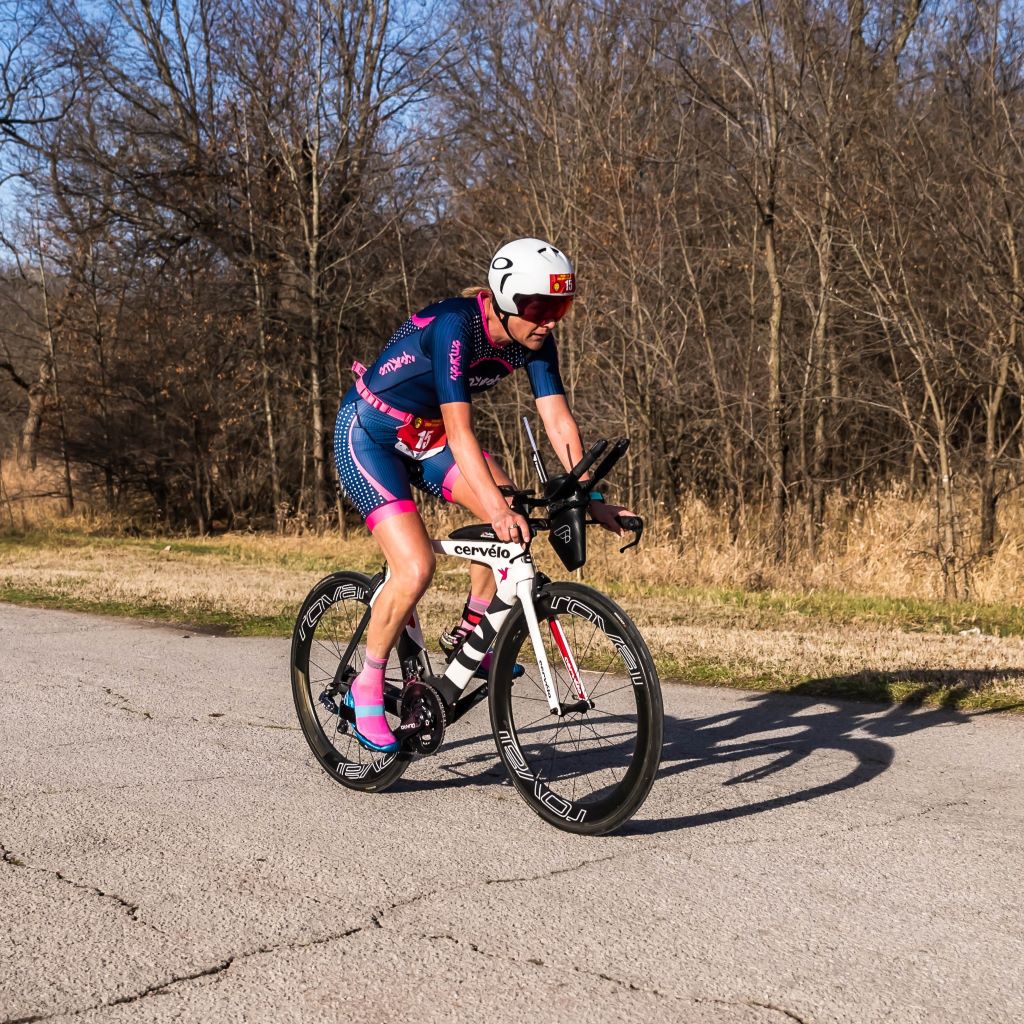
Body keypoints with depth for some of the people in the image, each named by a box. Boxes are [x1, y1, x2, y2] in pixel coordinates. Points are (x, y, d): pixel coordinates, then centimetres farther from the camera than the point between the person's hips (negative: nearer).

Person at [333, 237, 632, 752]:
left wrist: (589, 497, -22)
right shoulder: (455, 326, -31)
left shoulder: (534, 340, -11)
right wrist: (496, 507, -48)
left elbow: (558, 420, -12)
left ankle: (469, 636, 6)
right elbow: (459, 429, -38)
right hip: (369, 435, -7)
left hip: (426, 435, 7)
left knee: (518, 519, -14)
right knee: (416, 568, -22)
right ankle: (366, 688, -1)